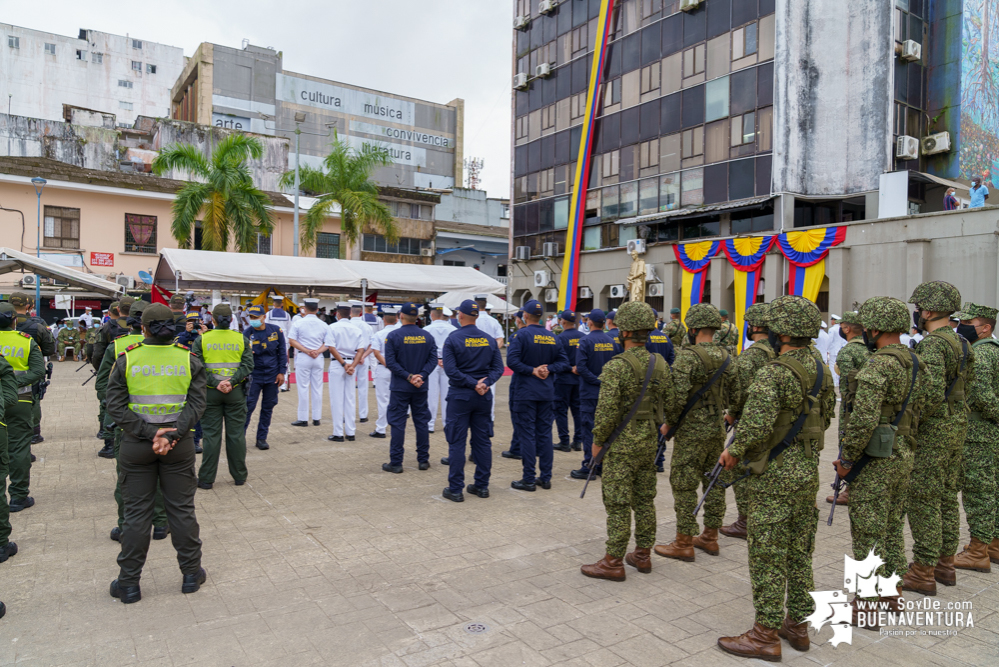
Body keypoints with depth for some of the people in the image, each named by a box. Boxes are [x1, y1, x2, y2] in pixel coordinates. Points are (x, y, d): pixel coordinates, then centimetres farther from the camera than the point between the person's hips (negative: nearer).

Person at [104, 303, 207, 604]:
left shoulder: (126, 359, -3)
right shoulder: (189, 359, -2)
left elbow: (116, 407, -8)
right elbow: (196, 404, -10)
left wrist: (149, 433, -12)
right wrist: (171, 436, -15)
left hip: (136, 444, 0)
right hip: (179, 444, 0)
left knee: (136, 512, 10)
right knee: (182, 509, 11)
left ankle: (129, 583, 20)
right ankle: (191, 574, 22)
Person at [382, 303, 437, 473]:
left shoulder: (393, 336, -7)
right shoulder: (427, 336, 2)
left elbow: (390, 362, -13)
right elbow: (433, 359, -4)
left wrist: (408, 376, -13)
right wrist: (421, 375, -12)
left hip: (400, 388, -3)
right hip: (421, 388, 3)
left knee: (397, 424, 2)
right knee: (422, 422, 11)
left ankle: (396, 463, 5)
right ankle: (423, 460, 18)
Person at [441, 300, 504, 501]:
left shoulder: (453, 339, -9)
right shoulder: (489, 340, 5)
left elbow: (451, 370, -16)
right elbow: (498, 367, 1)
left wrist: (473, 384, -13)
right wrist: (485, 382, -10)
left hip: (460, 395, -4)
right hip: (484, 397, 4)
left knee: (456, 443, 2)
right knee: (482, 441, 12)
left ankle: (455, 489, 5)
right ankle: (482, 486, 18)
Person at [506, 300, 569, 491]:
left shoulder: (522, 334, -10)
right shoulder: (552, 337, 6)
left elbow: (512, 360, -19)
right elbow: (563, 362, 6)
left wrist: (532, 370, -12)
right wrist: (549, 369, -7)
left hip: (526, 391, -5)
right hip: (547, 392, 5)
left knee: (528, 434, 0)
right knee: (545, 434, 10)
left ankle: (529, 479, 4)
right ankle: (546, 477, 16)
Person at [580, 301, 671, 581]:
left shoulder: (616, 366, -19)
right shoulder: (660, 363, 2)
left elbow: (607, 410, -21)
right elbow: (668, 401, 10)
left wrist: (598, 441, -8)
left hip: (622, 442, -7)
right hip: (650, 440, 7)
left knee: (618, 504, 1)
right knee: (645, 499, 16)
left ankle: (613, 562, 10)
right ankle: (642, 555, 27)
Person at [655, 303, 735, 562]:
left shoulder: (688, 356, -18)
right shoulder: (725, 355, 5)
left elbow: (678, 396, -23)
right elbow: (735, 392, 11)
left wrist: (668, 423, -9)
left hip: (692, 431, -8)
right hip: (717, 429, 8)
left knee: (684, 486, 1)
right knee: (714, 482, 16)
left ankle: (684, 543, 9)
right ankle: (710, 537, 27)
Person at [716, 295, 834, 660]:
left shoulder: (773, 374, -22)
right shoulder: (821, 369, 5)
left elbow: (756, 426, -28)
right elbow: (825, 418, 16)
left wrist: (733, 451, -10)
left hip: (775, 476, -8)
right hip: (808, 470, 9)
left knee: (768, 555, 2)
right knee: (800, 551, 18)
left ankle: (766, 634, 12)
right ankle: (798, 623, 30)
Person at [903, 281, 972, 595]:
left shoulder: (933, 345, -20)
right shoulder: (962, 344, 11)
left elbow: (933, 393, -29)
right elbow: (966, 388, 17)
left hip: (932, 431, -10)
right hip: (958, 427, 10)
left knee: (923, 501, -2)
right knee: (947, 497, 17)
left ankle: (923, 572, 5)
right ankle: (945, 563, 27)